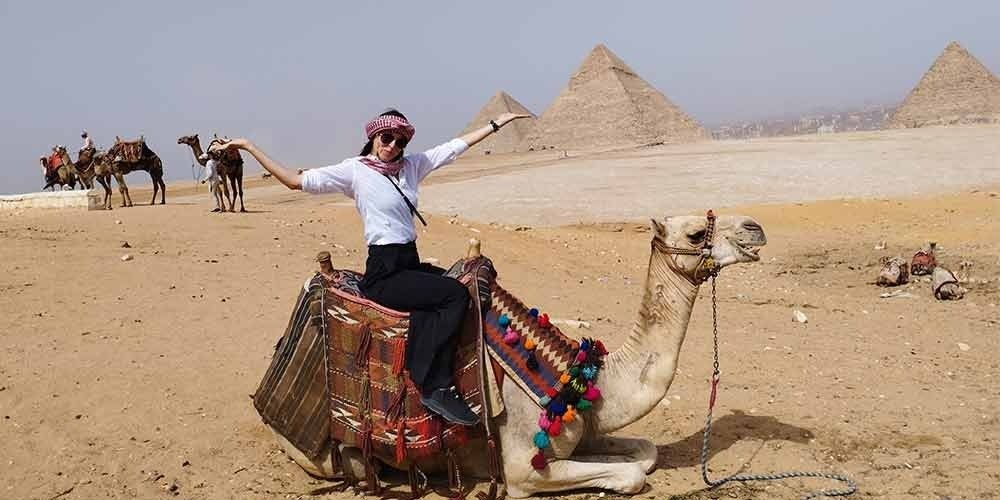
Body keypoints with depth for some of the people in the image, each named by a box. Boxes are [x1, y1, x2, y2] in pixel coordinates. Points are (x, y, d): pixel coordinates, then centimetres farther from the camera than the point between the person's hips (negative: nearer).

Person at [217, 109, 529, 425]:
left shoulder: (412, 165, 12)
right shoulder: (354, 170, -3)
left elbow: (457, 145, 17)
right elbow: (295, 180, -6)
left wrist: (497, 123, 19)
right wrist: (250, 148, -9)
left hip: (411, 264, 6)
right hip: (383, 273, -6)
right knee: (455, 295, -22)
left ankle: (433, 385, -21)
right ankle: (436, 388, -17)